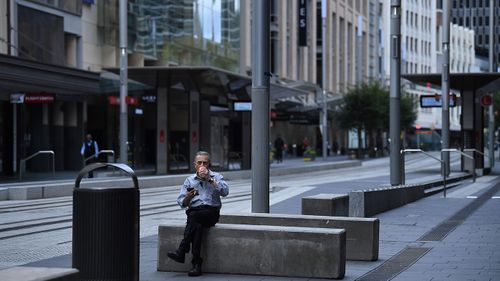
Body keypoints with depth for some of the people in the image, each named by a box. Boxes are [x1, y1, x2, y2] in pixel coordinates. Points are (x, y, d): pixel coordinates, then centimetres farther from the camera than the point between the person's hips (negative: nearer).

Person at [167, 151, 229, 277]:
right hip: (194, 212, 2)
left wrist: (209, 178, -7)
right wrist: (189, 196, -10)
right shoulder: (189, 180, 20)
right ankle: (196, 264, -39)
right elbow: (181, 203, 13)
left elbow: (225, 192, -7)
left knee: (194, 216, -34)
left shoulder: (216, 177, 15)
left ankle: (181, 251, -38)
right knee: (197, 226, -34)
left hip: (211, 212, -2)